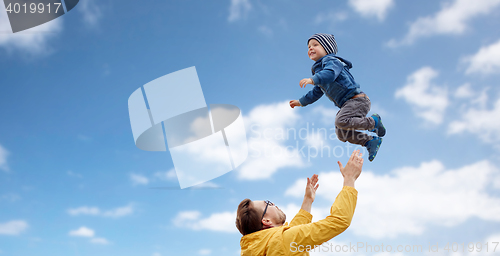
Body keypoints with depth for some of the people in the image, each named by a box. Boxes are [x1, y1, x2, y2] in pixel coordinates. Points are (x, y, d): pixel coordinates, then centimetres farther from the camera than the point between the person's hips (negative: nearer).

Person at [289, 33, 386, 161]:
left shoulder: (331, 60, -6)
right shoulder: (319, 68, 22)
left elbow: (330, 74, -32)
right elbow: (316, 92, 33)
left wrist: (313, 80, -43)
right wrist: (301, 102, 35)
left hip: (357, 99, -10)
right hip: (347, 104, 10)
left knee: (341, 121, -29)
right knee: (341, 133, 5)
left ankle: (373, 121, -9)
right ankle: (371, 141, 11)